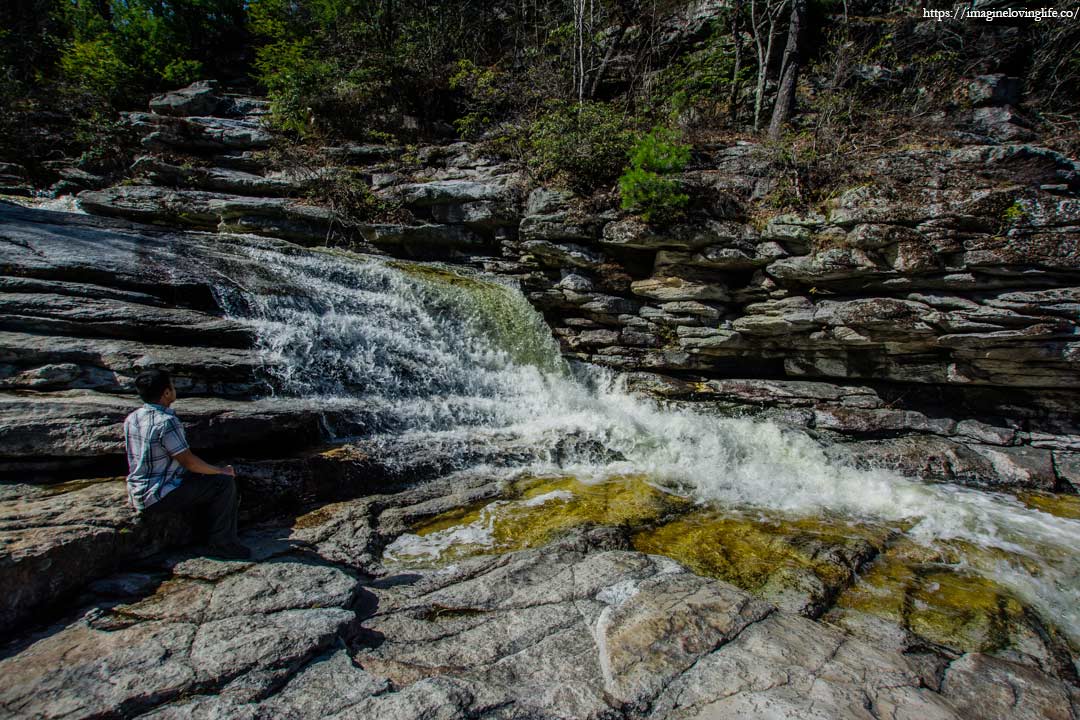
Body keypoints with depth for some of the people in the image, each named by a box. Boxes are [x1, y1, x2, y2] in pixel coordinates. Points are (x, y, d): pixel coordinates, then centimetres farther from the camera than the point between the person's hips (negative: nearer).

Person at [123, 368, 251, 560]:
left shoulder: (132, 418, 4)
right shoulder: (166, 422, -24)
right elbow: (189, 461, -22)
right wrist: (221, 470, -6)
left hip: (137, 494, 10)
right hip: (158, 497, -10)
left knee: (203, 477, 23)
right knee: (225, 482, -10)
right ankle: (222, 545, -4)